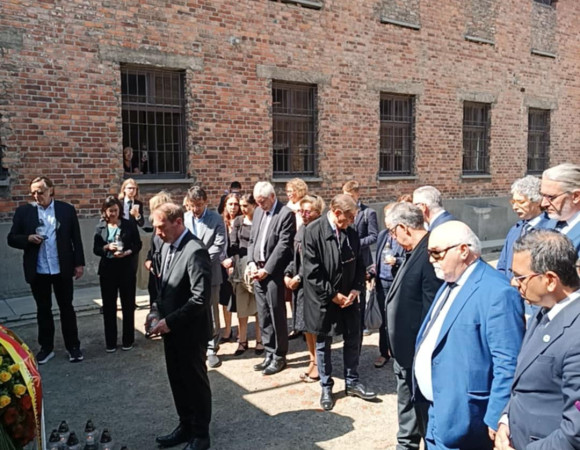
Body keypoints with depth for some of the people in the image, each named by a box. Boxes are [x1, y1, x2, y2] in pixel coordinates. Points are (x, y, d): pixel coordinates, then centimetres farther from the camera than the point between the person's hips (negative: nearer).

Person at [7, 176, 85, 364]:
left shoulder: (67, 209, -1)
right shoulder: (23, 211, 0)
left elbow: (76, 238, 1)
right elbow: (12, 239, 2)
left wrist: (79, 263, -1)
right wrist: (28, 238, -18)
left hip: (62, 269, -1)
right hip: (37, 271, 1)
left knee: (67, 308, 10)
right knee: (43, 310, 13)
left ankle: (73, 346, 21)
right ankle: (46, 347, 26)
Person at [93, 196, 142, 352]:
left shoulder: (129, 224, -2)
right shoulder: (100, 227, 3)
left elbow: (138, 245, 0)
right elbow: (95, 249, 3)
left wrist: (126, 252, -17)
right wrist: (107, 247, -16)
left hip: (127, 269, -1)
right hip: (107, 269, 2)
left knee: (128, 305, 7)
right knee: (109, 306, 7)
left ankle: (128, 340, 20)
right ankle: (110, 342, 18)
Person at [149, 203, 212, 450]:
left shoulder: (195, 251, -23)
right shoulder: (167, 246, 5)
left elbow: (200, 298, -26)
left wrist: (170, 321, -21)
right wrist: (160, 316, 5)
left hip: (190, 330, -8)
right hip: (171, 328, 8)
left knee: (196, 382, 9)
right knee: (178, 381, 19)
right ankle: (186, 426, 37)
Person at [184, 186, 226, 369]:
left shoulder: (216, 219, -3)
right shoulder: (183, 218, 4)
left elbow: (219, 245, -9)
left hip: (209, 272, -2)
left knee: (211, 313, 5)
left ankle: (211, 349, 16)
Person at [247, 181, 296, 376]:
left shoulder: (286, 213, -9)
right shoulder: (258, 212, 13)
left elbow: (283, 245, -14)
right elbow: (252, 240, 16)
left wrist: (267, 269, -15)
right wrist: (251, 263, 1)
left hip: (274, 272, -7)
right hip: (258, 271, 7)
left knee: (276, 315, 1)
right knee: (263, 315, 11)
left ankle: (279, 356, 14)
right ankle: (269, 354, 22)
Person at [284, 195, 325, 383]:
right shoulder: (301, 229, 10)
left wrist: (299, 277, -15)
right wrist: (288, 273, 3)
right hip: (299, 283, 8)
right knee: (306, 324, 15)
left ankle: (319, 364, 15)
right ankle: (313, 360, 28)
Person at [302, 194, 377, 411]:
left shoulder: (351, 232, 0)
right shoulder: (313, 231, -16)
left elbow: (359, 264, 7)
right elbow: (312, 270, -18)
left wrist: (356, 289, -7)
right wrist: (332, 294, -16)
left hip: (348, 297, 5)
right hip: (324, 299, -4)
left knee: (353, 340, 14)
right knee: (323, 344, 11)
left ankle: (352, 382, 32)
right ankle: (326, 387, 27)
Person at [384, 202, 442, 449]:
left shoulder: (429, 253, -24)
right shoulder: (414, 251, 7)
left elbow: (432, 309, -25)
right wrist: (397, 345, 14)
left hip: (418, 351, -10)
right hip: (405, 348, 10)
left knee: (424, 407, 9)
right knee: (407, 405, 25)